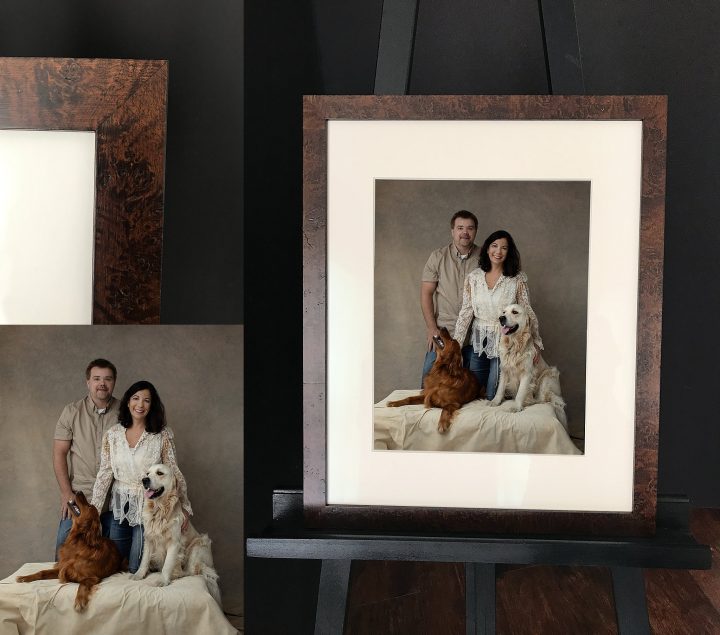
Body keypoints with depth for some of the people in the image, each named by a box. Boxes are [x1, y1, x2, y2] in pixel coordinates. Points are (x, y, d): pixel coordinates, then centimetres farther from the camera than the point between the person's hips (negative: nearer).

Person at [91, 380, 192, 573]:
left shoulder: (162, 434, -7)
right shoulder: (112, 434, 0)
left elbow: (174, 471, -4)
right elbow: (105, 473, 1)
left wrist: (184, 506, -8)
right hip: (119, 504, 3)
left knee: (136, 568, 1)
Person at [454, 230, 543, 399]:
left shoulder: (518, 278, -6)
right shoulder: (473, 277, 1)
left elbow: (528, 312, -3)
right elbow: (466, 312, 1)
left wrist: (535, 343, -6)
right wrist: (455, 344, -3)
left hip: (504, 341, -3)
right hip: (478, 341, 3)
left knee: (493, 395, -1)